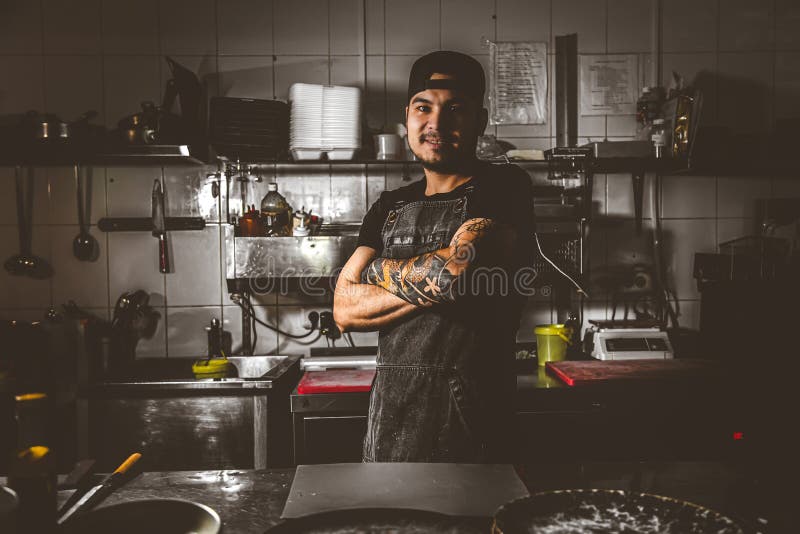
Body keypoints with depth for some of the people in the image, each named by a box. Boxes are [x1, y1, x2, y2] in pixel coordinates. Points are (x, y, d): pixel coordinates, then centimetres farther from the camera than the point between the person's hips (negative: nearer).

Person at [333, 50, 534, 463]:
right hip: (389, 416, 5)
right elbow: (344, 311, 3)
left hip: (469, 418, -5)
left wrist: (379, 270, -4)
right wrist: (430, 291, -12)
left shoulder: (504, 187, -5)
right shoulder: (389, 207, 11)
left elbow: (457, 270, -22)